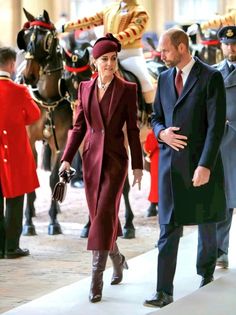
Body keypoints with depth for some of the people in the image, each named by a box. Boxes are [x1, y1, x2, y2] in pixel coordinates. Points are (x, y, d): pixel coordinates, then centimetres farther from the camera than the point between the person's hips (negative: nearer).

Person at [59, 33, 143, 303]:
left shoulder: (127, 89, -2)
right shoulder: (85, 88, 6)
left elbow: (133, 130, -1)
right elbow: (78, 126, 9)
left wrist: (138, 165, 0)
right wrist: (67, 158, 0)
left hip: (115, 159, -4)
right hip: (91, 157, 4)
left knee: (104, 213, -14)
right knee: (99, 215, 10)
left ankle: (96, 278, -14)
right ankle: (117, 260, 34)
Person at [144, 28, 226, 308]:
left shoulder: (210, 77, -8)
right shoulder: (164, 78, 10)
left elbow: (216, 126, -12)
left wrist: (205, 166, -19)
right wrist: (161, 133, -5)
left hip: (201, 164, -4)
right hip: (170, 163, 4)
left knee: (207, 225, 12)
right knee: (168, 229, -2)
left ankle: (206, 278, 32)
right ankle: (164, 292, -3)